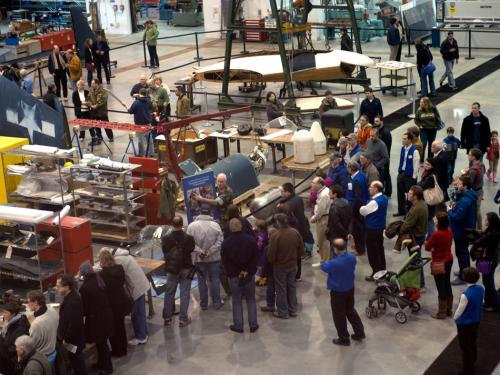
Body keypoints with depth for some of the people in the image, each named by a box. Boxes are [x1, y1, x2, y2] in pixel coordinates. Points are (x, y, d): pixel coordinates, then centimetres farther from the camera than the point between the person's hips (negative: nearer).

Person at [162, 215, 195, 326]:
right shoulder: (188, 238, -18)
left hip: (171, 269, 2)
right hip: (185, 268, -2)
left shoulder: (166, 239, -13)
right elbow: (191, 250, -5)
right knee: (185, 294, 8)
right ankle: (183, 319, 12)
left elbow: (165, 253, -3)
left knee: (169, 294, 14)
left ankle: (167, 318, 21)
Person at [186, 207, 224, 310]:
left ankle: (203, 304, 20)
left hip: (198, 259, 0)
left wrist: (199, 251, -13)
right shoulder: (215, 225, -11)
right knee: (215, 279, 12)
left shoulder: (192, 225, -11)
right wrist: (210, 251, -14)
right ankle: (216, 303, 18)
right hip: (214, 258, 0)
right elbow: (220, 241, -14)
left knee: (202, 280, 12)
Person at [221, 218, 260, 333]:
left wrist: (236, 273, -6)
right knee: (251, 300, 12)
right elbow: (256, 258, -6)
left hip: (234, 276, -1)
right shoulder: (251, 239, -5)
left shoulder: (226, 243, -8)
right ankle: (253, 325, 14)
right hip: (249, 275, 1)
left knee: (236, 301, 9)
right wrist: (248, 271, -7)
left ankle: (238, 326, 12)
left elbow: (225, 261, -8)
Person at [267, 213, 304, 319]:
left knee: (281, 289, 10)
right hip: (293, 265, 5)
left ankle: (283, 312, 21)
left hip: (280, 266, -5)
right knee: (292, 286, 20)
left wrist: (271, 261, 2)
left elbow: (271, 254, -19)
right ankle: (293, 310, 31)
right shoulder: (295, 233, -9)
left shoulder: (275, 236, -26)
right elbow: (301, 250, 1)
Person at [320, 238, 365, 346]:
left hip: (338, 292, -7)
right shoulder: (352, 258, -11)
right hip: (350, 289, 7)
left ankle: (344, 339, 23)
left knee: (339, 316, 11)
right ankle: (360, 333, 32)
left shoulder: (334, 263, -33)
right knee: (350, 310, 26)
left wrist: (326, 262, 12)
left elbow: (323, 267, -11)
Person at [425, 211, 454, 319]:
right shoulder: (449, 231, -2)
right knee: (447, 285, 19)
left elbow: (427, 247, -14)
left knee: (441, 288, 3)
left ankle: (441, 313, 14)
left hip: (439, 263, -8)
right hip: (449, 260, 8)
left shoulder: (436, 234, -26)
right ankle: (448, 310, 30)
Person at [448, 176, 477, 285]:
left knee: (461, 253, 4)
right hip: (466, 229, 10)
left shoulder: (465, 201, -31)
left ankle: (463, 277, 16)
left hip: (461, 232, -10)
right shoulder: (469, 195, 2)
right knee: (464, 251, 25)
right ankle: (465, 271, 41)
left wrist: (450, 211, -15)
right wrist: (454, 207, -2)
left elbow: (457, 217, -32)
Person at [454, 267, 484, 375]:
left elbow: (460, 310, -20)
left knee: (466, 347, 9)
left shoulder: (466, 295, -32)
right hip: (476, 321, 7)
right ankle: (472, 362, 47)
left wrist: (455, 318, 0)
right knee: (473, 343, 27)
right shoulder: (481, 289, -11)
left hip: (465, 324, -7)